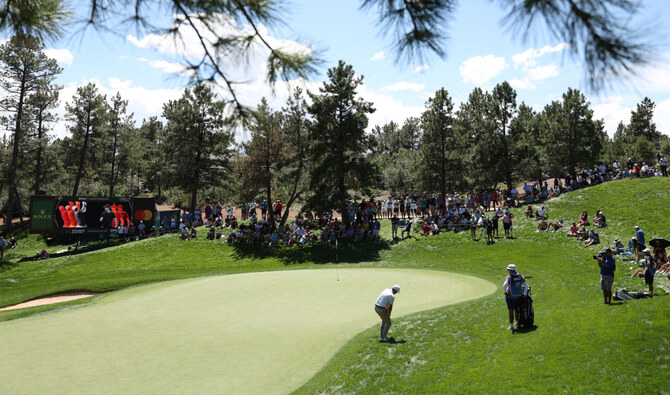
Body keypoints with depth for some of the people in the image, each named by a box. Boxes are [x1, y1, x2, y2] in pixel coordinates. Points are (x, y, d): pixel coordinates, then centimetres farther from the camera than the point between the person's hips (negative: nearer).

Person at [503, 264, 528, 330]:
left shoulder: (509, 277, -14)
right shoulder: (520, 276, 3)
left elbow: (505, 285, -29)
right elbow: (526, 285, 3)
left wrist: (505, 291, -12)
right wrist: (525, 294, 9)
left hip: (510, 296, -5)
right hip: (519, 296, 5)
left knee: (510, 310, 2)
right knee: (516, 309, 23)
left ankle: (511, 325, 5)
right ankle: (517, 323, 32)